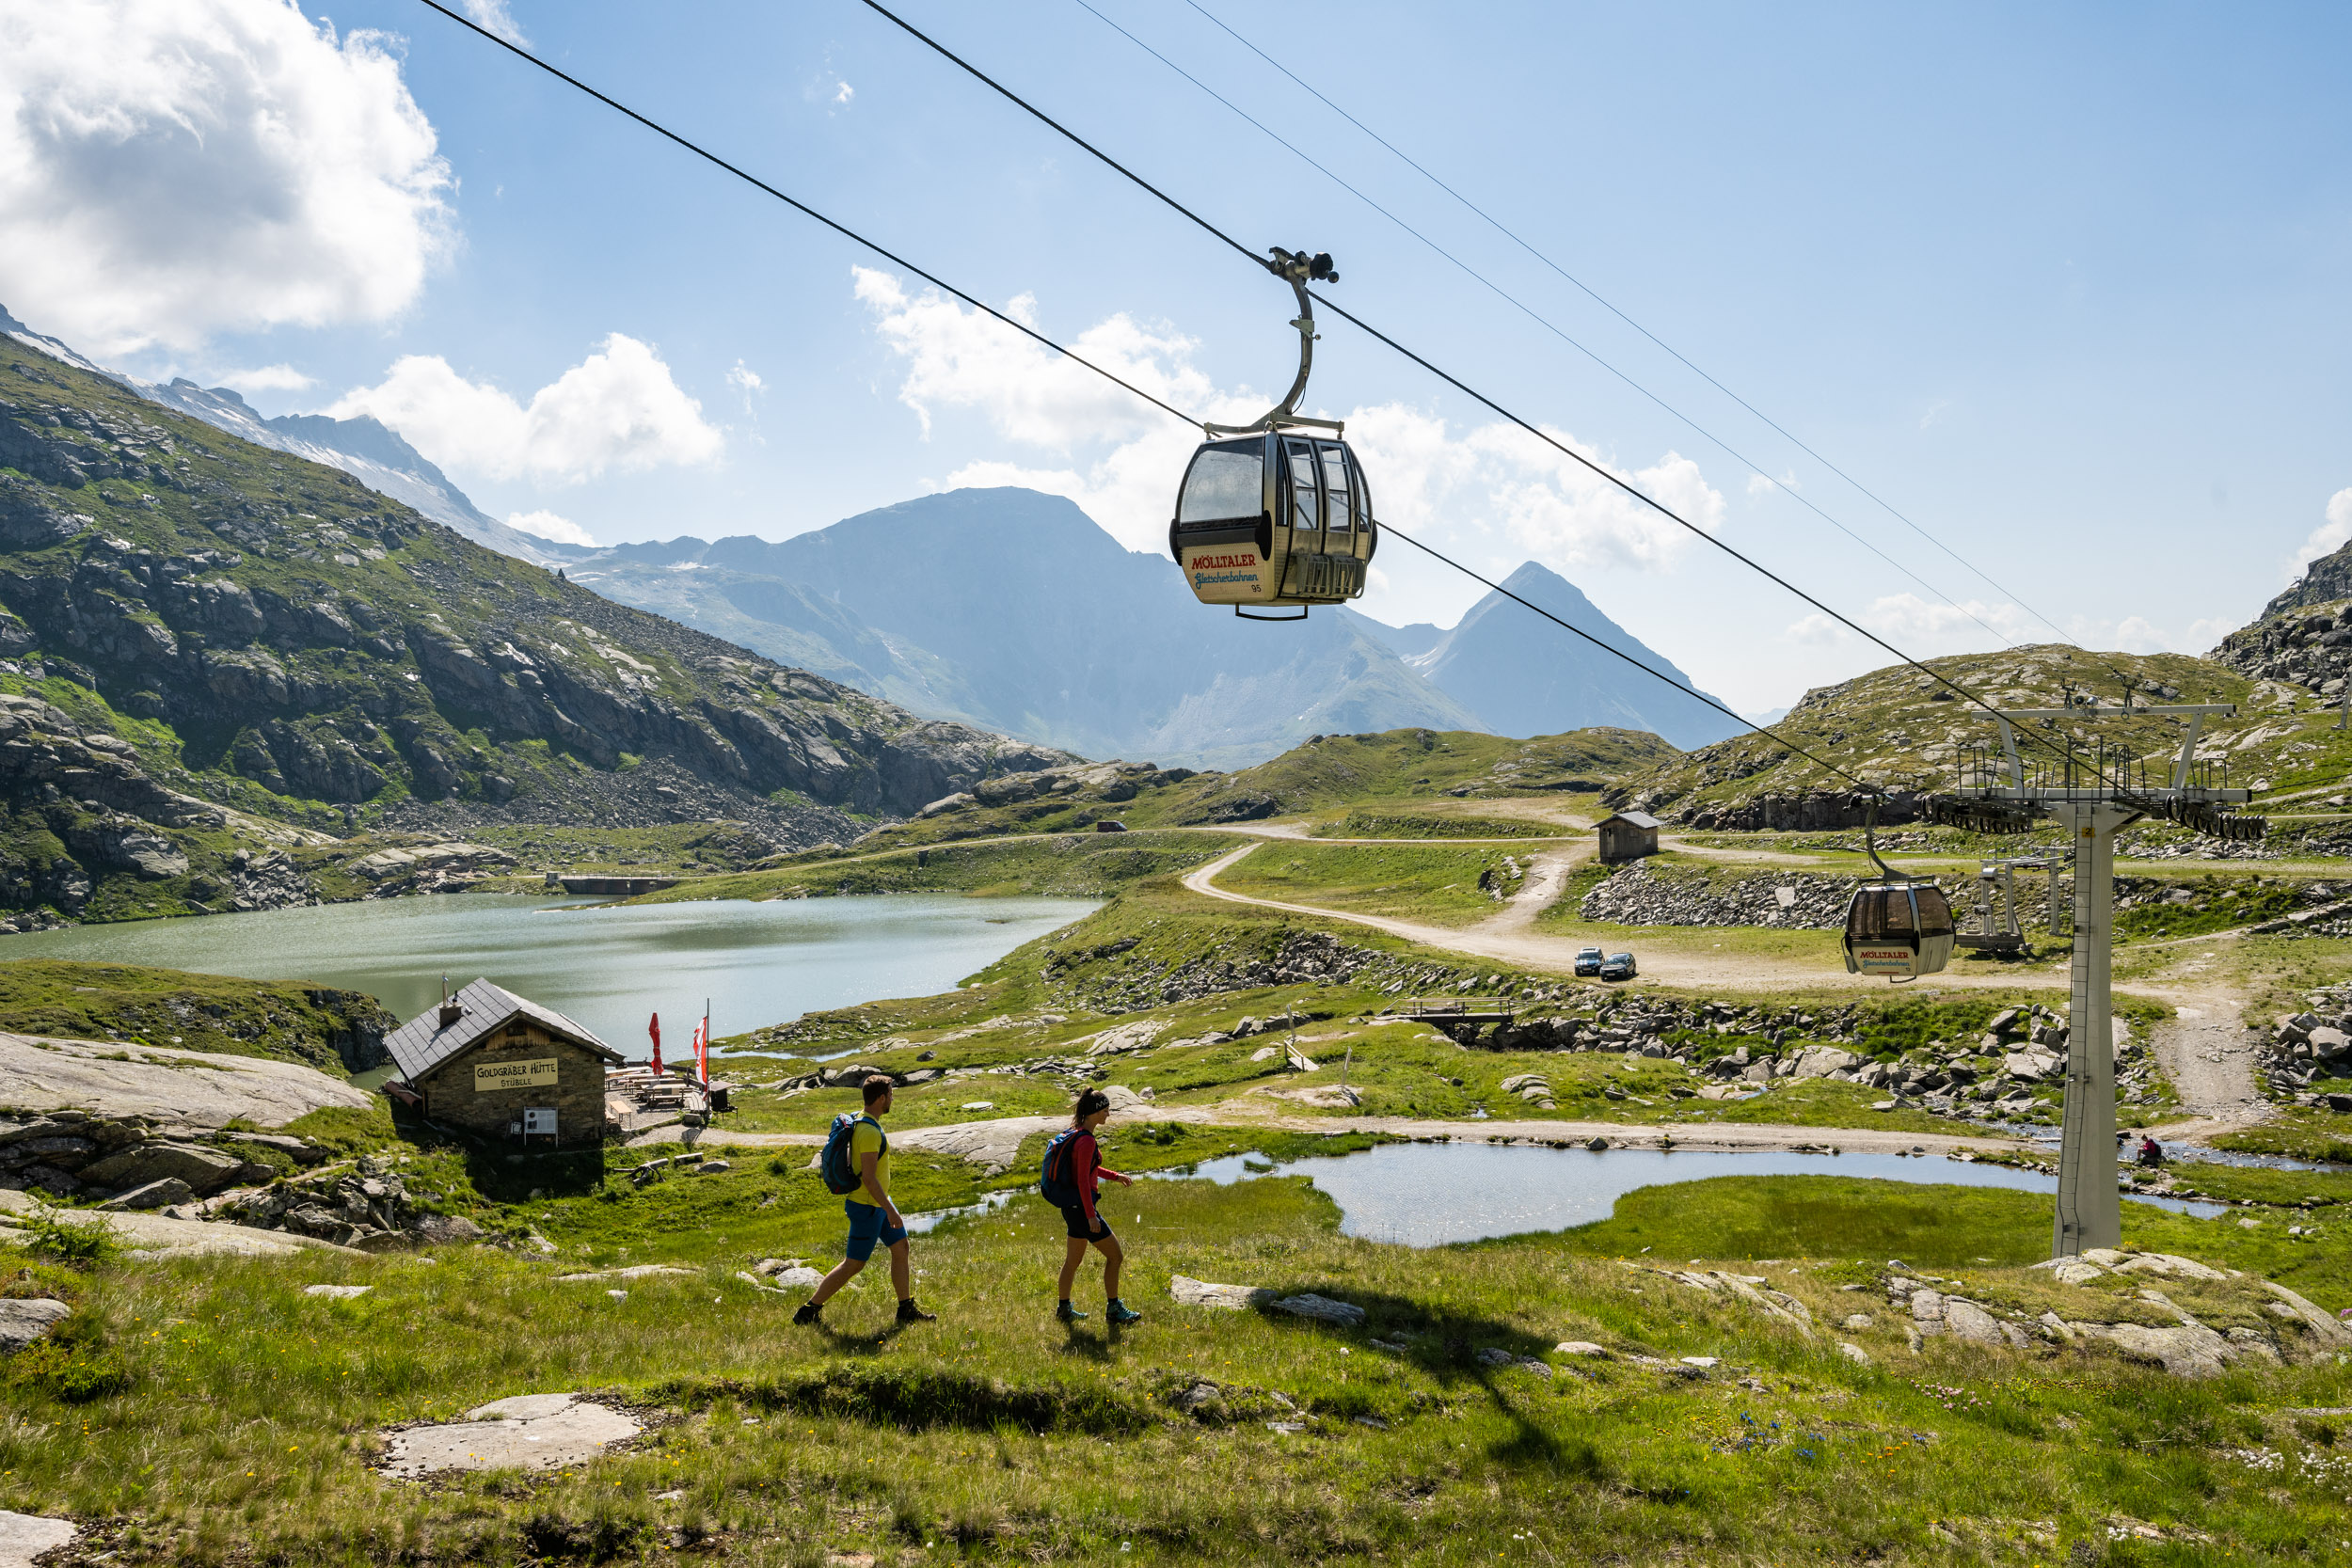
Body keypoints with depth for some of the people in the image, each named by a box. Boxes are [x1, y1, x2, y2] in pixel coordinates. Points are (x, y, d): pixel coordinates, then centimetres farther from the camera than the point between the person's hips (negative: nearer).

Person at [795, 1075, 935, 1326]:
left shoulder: (860, 1121, 6)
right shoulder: (870, 1131, -26)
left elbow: (851, 1163, 16)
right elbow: (869, 1178, -29)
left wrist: (847, 1197, 25)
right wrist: (890, 1210, -25)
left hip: (877, 1202, 10)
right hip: (868, 1207, -10)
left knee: (901, 1248, 13)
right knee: (853, 1265, -1)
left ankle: (907, 1310, 19)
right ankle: (807, 1311, 7)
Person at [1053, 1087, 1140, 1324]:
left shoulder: (1077, 1133, 8)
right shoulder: (1086, 1141, -22)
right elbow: (1083, 1180, -23)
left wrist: (1115, 1176, 19)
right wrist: (1091, 1216, -22)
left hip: (1072, 1206, 10)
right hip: (1080, 1207, -10)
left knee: (1074, 1259, 20)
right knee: (1115, 1255, 1)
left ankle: (1064, 1309, 29)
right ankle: (1114, 1309, 11)